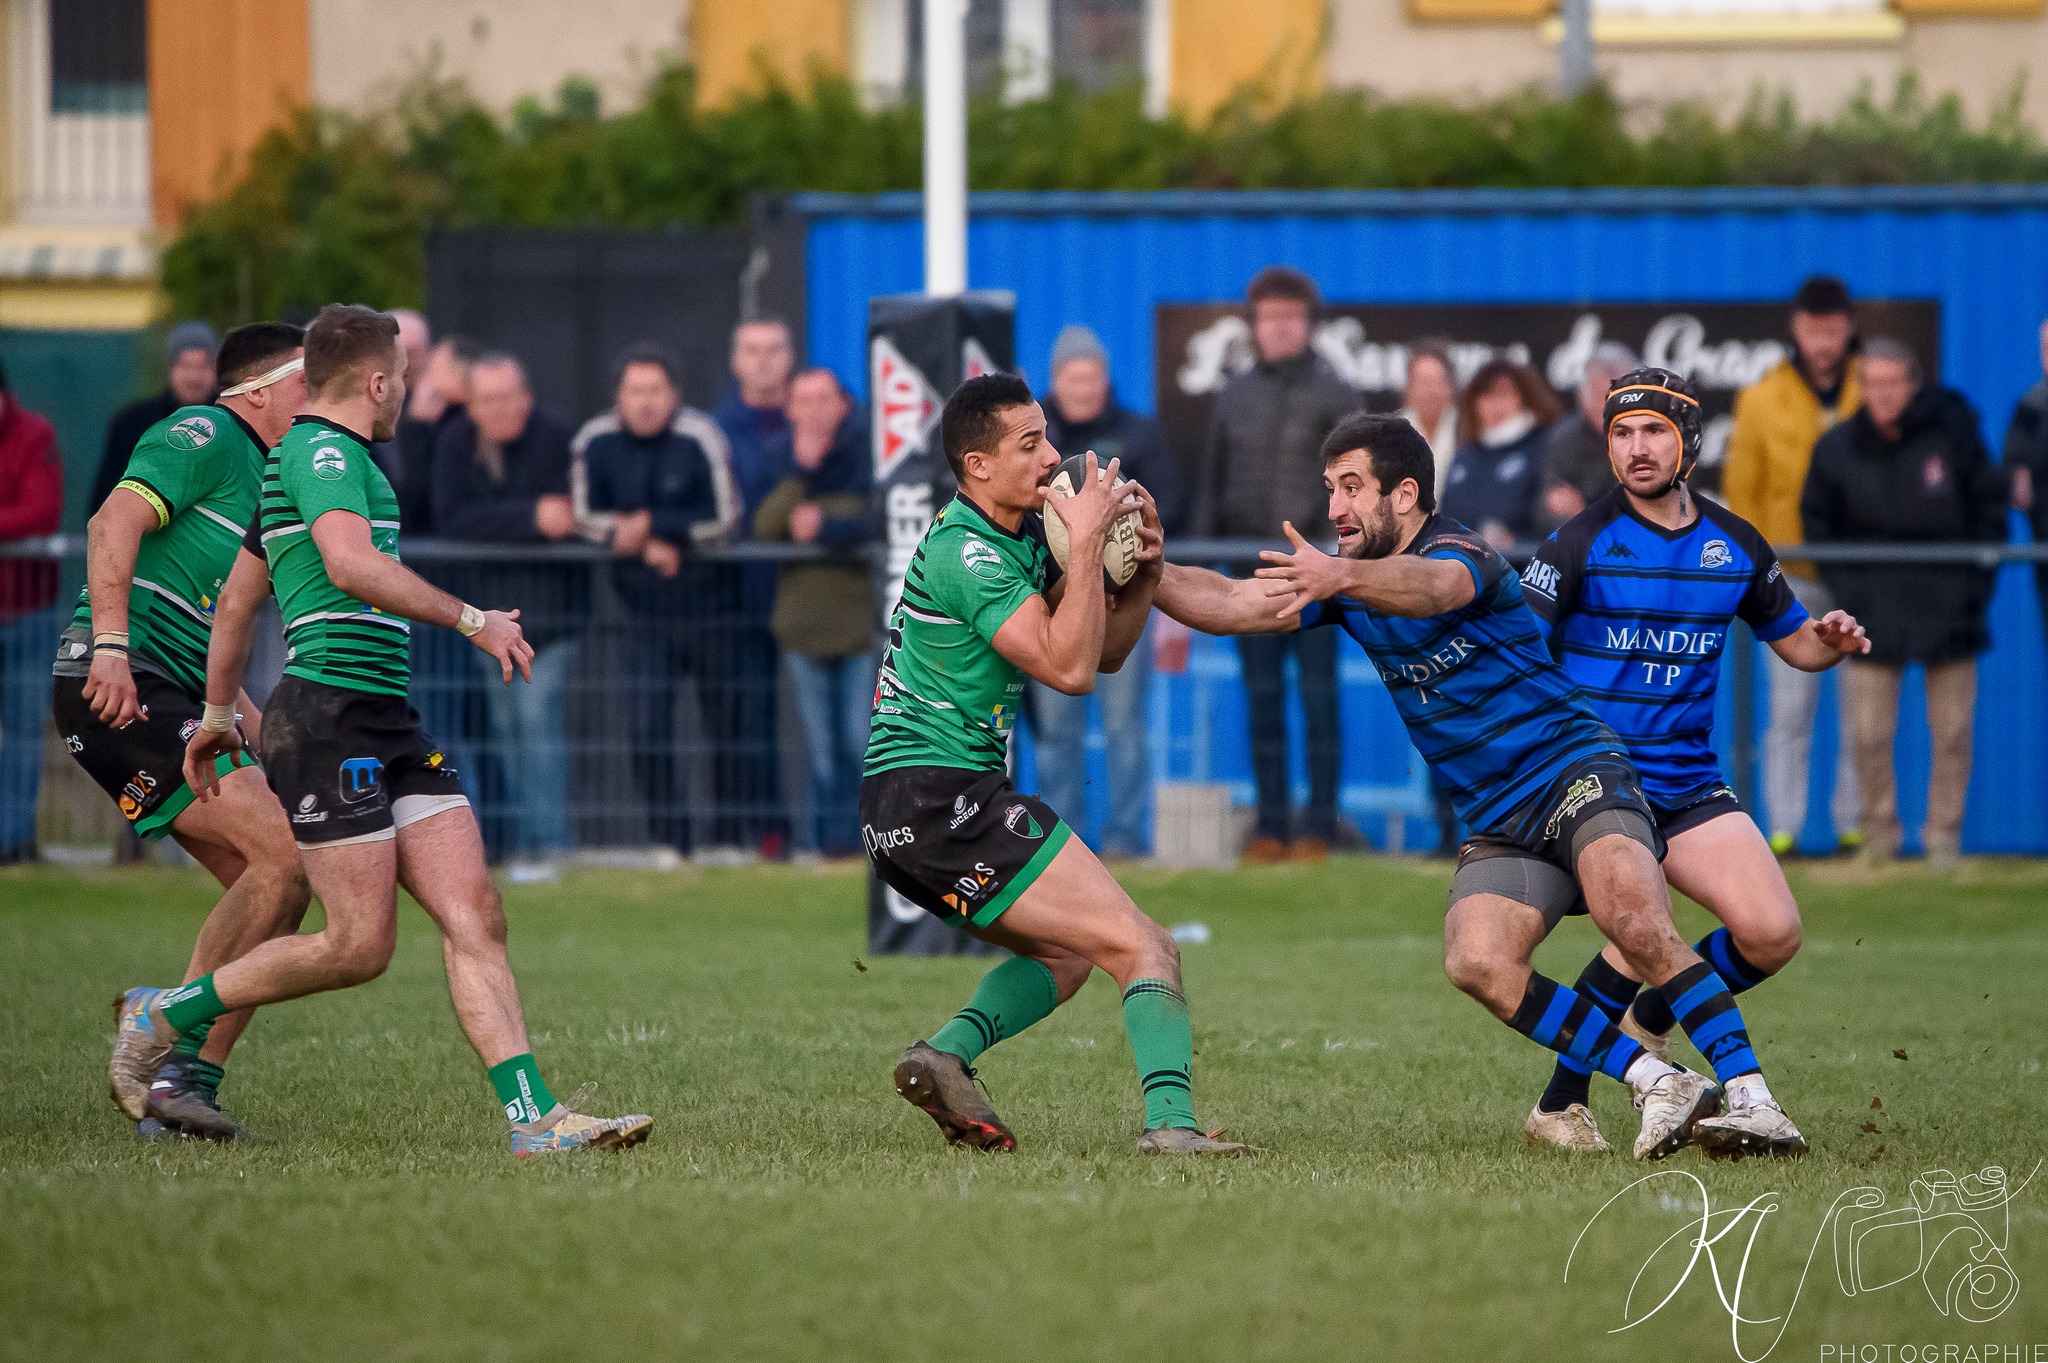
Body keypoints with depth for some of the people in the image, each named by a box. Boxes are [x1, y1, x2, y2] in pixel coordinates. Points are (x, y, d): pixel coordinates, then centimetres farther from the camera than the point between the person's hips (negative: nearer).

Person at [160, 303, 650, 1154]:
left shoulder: (311, 458, 23)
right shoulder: (321, 449, -8)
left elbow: (236, 599, 31)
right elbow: (350, 564, -25)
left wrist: (218, 713, 38)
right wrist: (472, 620, -19)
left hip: (389, 728, 10)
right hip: (328, 716, -10)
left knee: (474, 916, -3)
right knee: (360, 946, -8)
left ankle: (534, 1117, -10)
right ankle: (162, 1020, 7)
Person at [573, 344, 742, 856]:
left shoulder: (699, 439, -16)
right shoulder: (595, 442, -6)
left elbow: (726, 521, -13)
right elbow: (588, 519, 0)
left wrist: (653, 526, -16)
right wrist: (647, 545, -16)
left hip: (709, 604, -2)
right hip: (646, 608, 2)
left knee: (726, 727, 6)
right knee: (646, 732, -4)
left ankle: (729, 838, 17)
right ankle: (670, 841, 6)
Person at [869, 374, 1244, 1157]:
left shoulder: (1023, 536, 14)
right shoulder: (965, 554, -16)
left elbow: (1104, 650, 17)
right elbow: (1068, 667, -23)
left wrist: (1143, 573, 0)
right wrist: (1087, 542, -19)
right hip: (942, 800, -10)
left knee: (1067, 954, 24)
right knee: (1144, 948, -12)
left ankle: (948, 1053, 1)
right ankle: (1171, 1123, -27)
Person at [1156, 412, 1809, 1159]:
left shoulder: (1464, 553, -13)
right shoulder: (1344, 577, 11)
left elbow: (1428, 588, -37)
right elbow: (1232, 604, 6)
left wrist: (1342, 580, -57)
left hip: (1575, 768, -6)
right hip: (1499, 824, 6)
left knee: (1635, 925, -31)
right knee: (1476, 963, -22)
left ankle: (1750, 1095, -27)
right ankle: (1657, 1084, -17)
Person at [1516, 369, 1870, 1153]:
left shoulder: (1735, 546, 8)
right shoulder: (1580, 543, -6)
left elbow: (1793, 642, 19)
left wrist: (1831, 641, -4)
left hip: (1689, 785, 5)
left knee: (1773, 935, -9)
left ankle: (1644, 1024, 18)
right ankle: (1559, 1107, -11)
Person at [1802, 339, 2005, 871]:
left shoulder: (1952, 433, -3)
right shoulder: (1837, 448, -1)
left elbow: (1989, 508, 5)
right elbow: (1818, 523, 11)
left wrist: (1976, 584, 0)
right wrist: (1846, 590, 2)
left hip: (1948, 604, 0)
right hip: (1872, 608, 0)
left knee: (1953, 732, 2)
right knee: (1869, 733, -5)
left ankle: (1944, 834, 13)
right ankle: (1879, 832, 9)